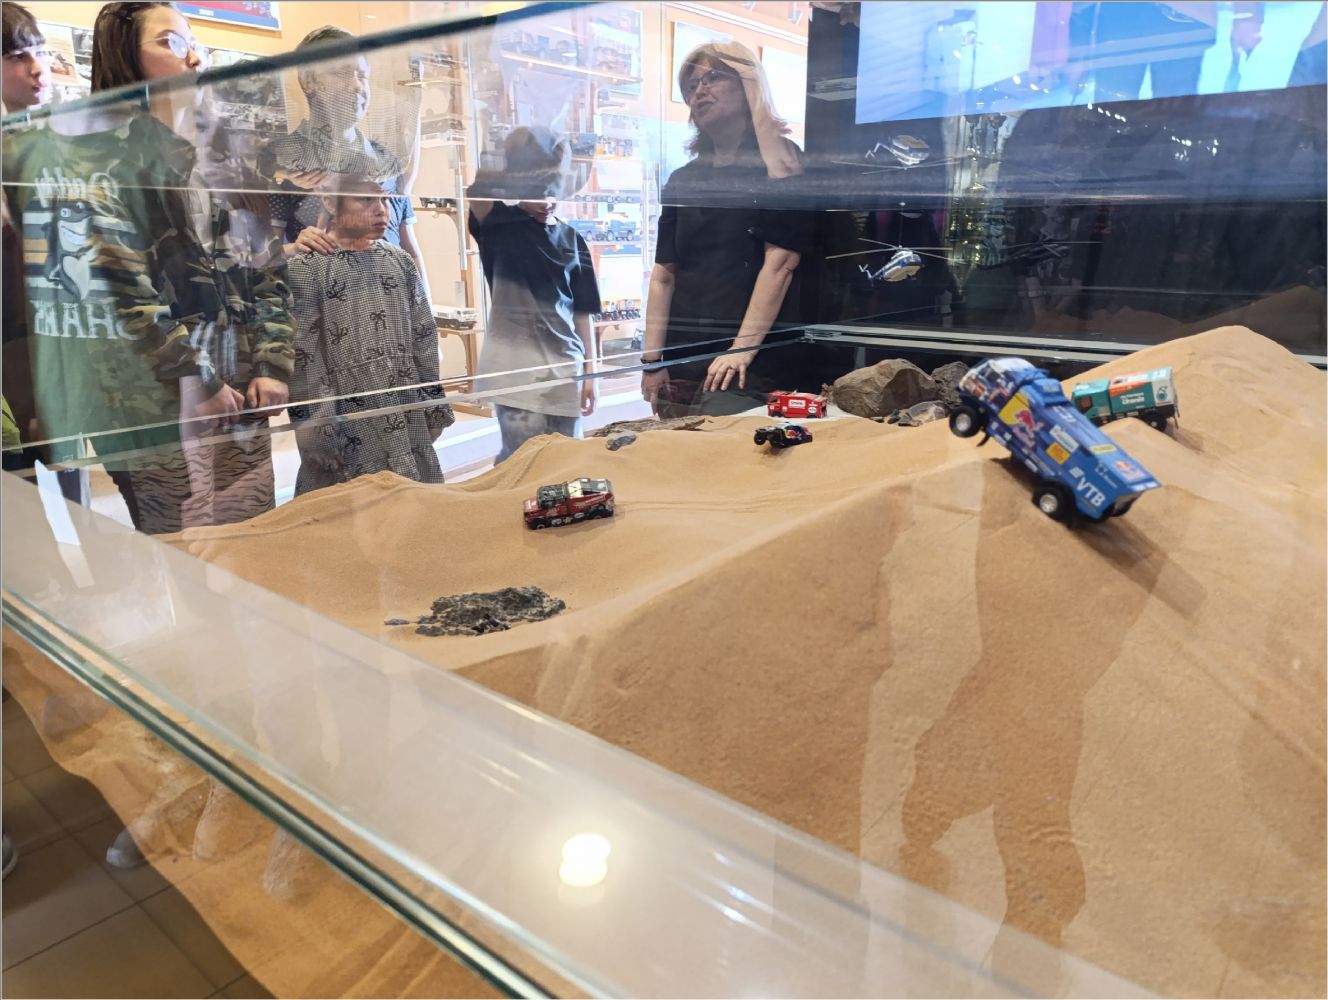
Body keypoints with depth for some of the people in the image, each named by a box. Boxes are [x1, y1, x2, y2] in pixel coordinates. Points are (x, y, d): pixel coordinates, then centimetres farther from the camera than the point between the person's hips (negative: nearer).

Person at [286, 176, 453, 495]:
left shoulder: (400, 260, 8)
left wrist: (434, 408, 10)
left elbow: (424, 339, 11)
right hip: (348, 424, -4)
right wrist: (320, 430, -12)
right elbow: (301, 357, -9)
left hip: (407, 419, 5)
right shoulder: (307, 268, -6)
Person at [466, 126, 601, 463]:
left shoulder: (571, 238, 11)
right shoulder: (499, 225, 2)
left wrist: (590, 371, 7)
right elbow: (477, 187, -20)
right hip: (518, 368, -3)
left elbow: (582, 311, 11)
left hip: (566, 367, 4)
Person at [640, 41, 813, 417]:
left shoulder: (780, 164, 2)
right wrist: (653, 361, 5)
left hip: (753, 365, -5)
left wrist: (743, 349, -16)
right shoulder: (683, 180, 18)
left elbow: (780, 262, -8)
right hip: (681, 365, 6)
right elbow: (663, 276, 13)